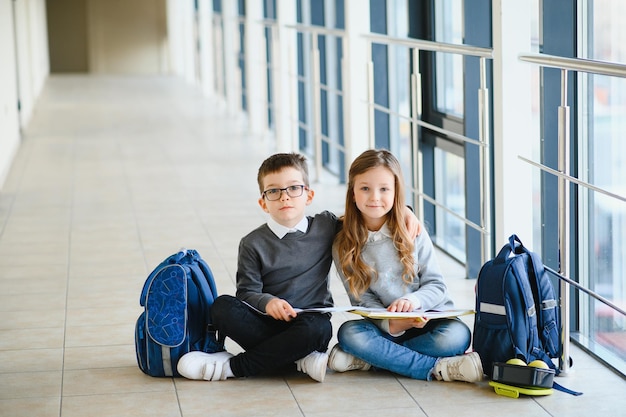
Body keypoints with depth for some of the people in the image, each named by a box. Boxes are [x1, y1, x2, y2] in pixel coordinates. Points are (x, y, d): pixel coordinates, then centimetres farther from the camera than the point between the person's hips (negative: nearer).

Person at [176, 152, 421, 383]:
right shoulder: (254, 244, 3)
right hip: (268, 322, 0)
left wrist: (403, 210, 3)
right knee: (222, 307, -27)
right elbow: (247, 290, -3)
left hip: (312, 319, 0)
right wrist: (267, 302, -25)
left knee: (317, 328, -37)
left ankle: (230, 367, -24)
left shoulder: (327, 227, 8)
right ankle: (301, 360, -26)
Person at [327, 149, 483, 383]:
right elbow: (362, 301, -4)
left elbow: (436, 286, -3)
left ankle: (367, 359, -22)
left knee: (457, 335, -31)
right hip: (383, 326, 0)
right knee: (349, 332, -31)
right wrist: (391, 324, -25)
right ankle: (438, 368, -30)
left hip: (429, 319, 0)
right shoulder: (343, 247, -2)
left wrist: (411, 300, -26)